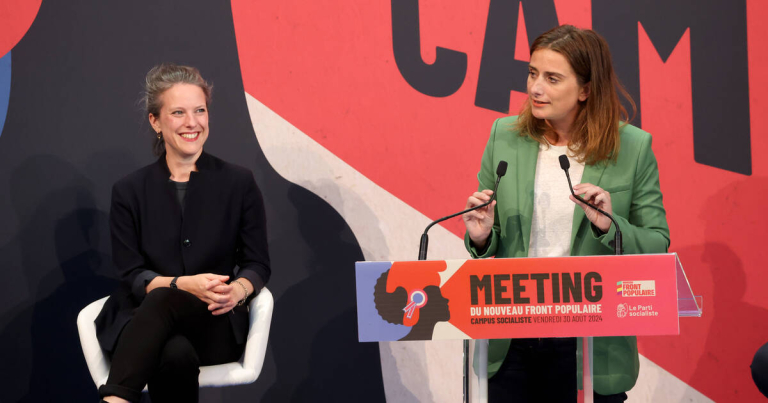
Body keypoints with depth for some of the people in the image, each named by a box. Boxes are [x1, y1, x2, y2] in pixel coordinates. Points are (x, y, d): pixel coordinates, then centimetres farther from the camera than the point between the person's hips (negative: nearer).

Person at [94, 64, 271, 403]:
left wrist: (237, 290, -17)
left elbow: (258, 264, 9)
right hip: (142, 325, 0)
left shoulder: (238, 183, 9)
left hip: (216, 327, 0)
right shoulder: (130, 192, 10)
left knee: (162, 300, -38)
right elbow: (131, 275, 2)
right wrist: (184, 285, -19)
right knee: (176, 354, -40)